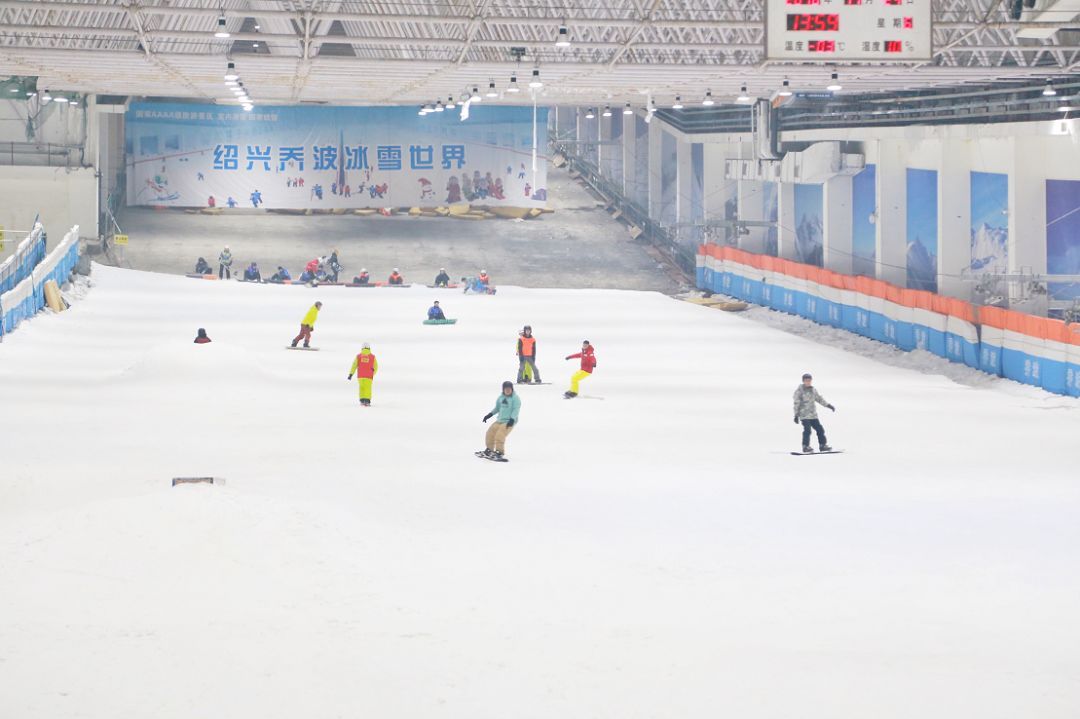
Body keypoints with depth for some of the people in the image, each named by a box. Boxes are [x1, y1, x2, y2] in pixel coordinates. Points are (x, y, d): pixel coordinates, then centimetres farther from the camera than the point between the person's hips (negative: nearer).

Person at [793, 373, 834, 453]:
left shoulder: (813, 390, 13)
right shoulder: (799, 390, -4)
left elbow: (819, 399, 24)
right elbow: (796, 403, -6)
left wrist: (829, 405, 20)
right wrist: (796, 415, -11)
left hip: (813, 415, 6)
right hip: (804, 415, -6)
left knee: (819, 429, 6)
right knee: (807, 430, -18)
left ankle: (822, 445, 15)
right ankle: (805, 446, -12)